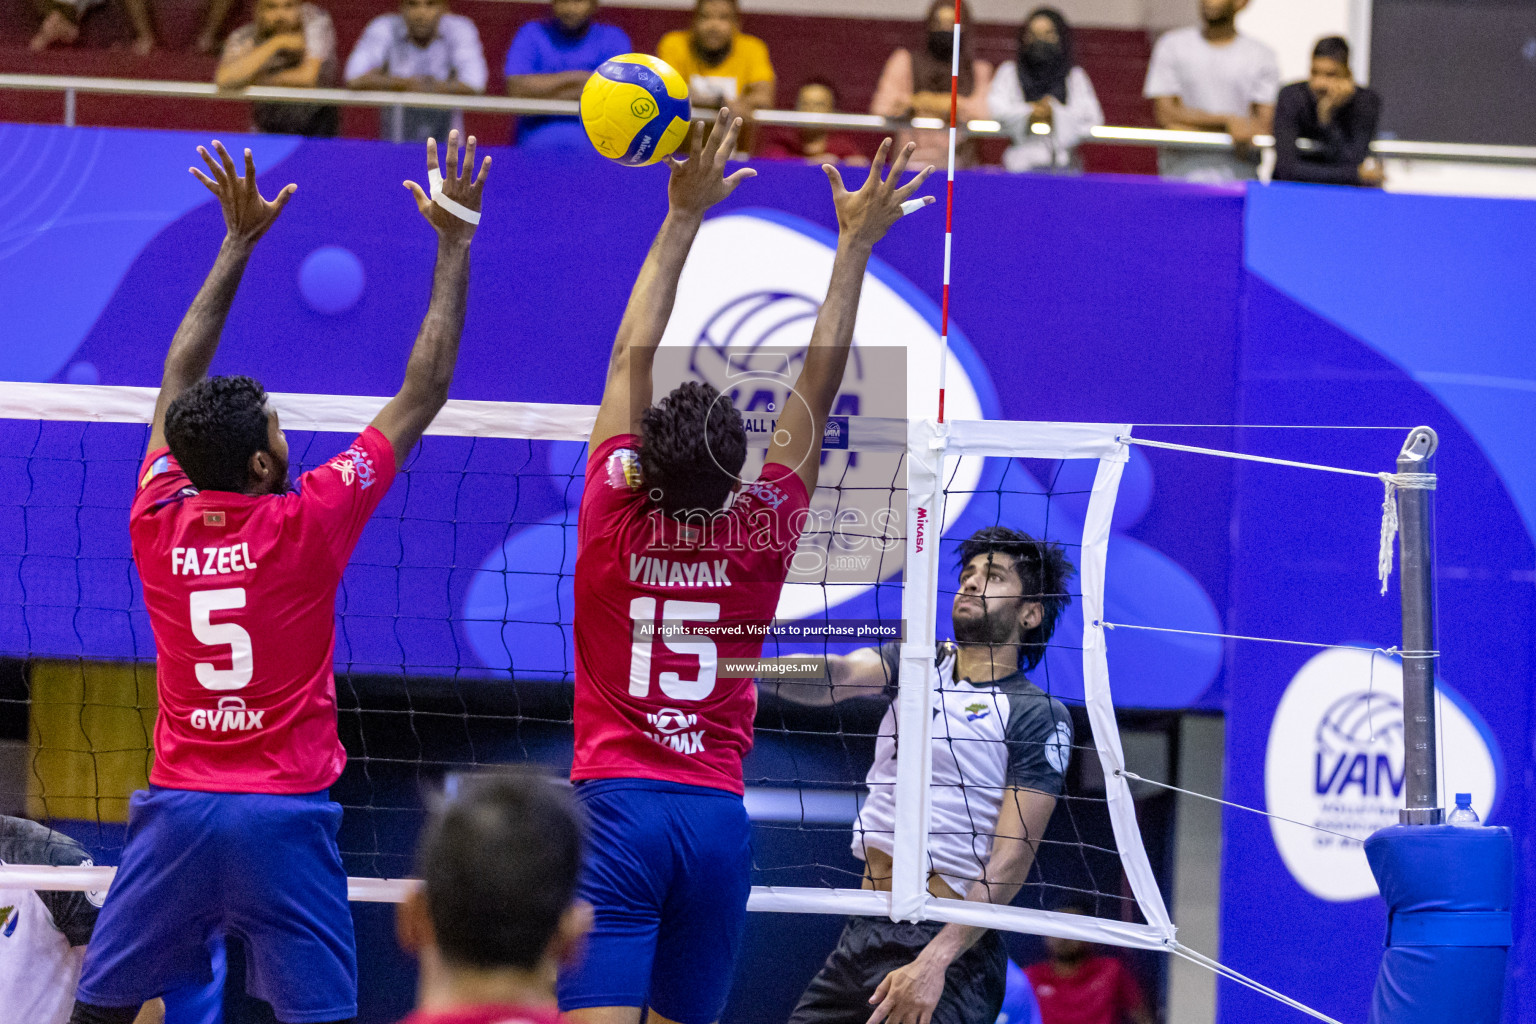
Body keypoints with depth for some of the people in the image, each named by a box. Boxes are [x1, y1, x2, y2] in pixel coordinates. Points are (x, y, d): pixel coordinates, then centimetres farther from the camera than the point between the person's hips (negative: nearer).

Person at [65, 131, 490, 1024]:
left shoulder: (158, 522, 1)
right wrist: (456, 242, 5)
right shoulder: (308, 524, -8)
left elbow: (178, 383, 17)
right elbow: (423, 396, -1)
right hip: (283, 814, -3)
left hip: (176, 807, 3)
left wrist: (239, 244, 22)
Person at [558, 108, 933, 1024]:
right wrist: (856, 243, 12)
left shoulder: (615, 521, -4)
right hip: (720, 815, 3)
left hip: (617, 805, -3)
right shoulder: (762, 536, 0)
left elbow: (633, 357, 2)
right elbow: (820, 386, 6)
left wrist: (684, 217, 7)